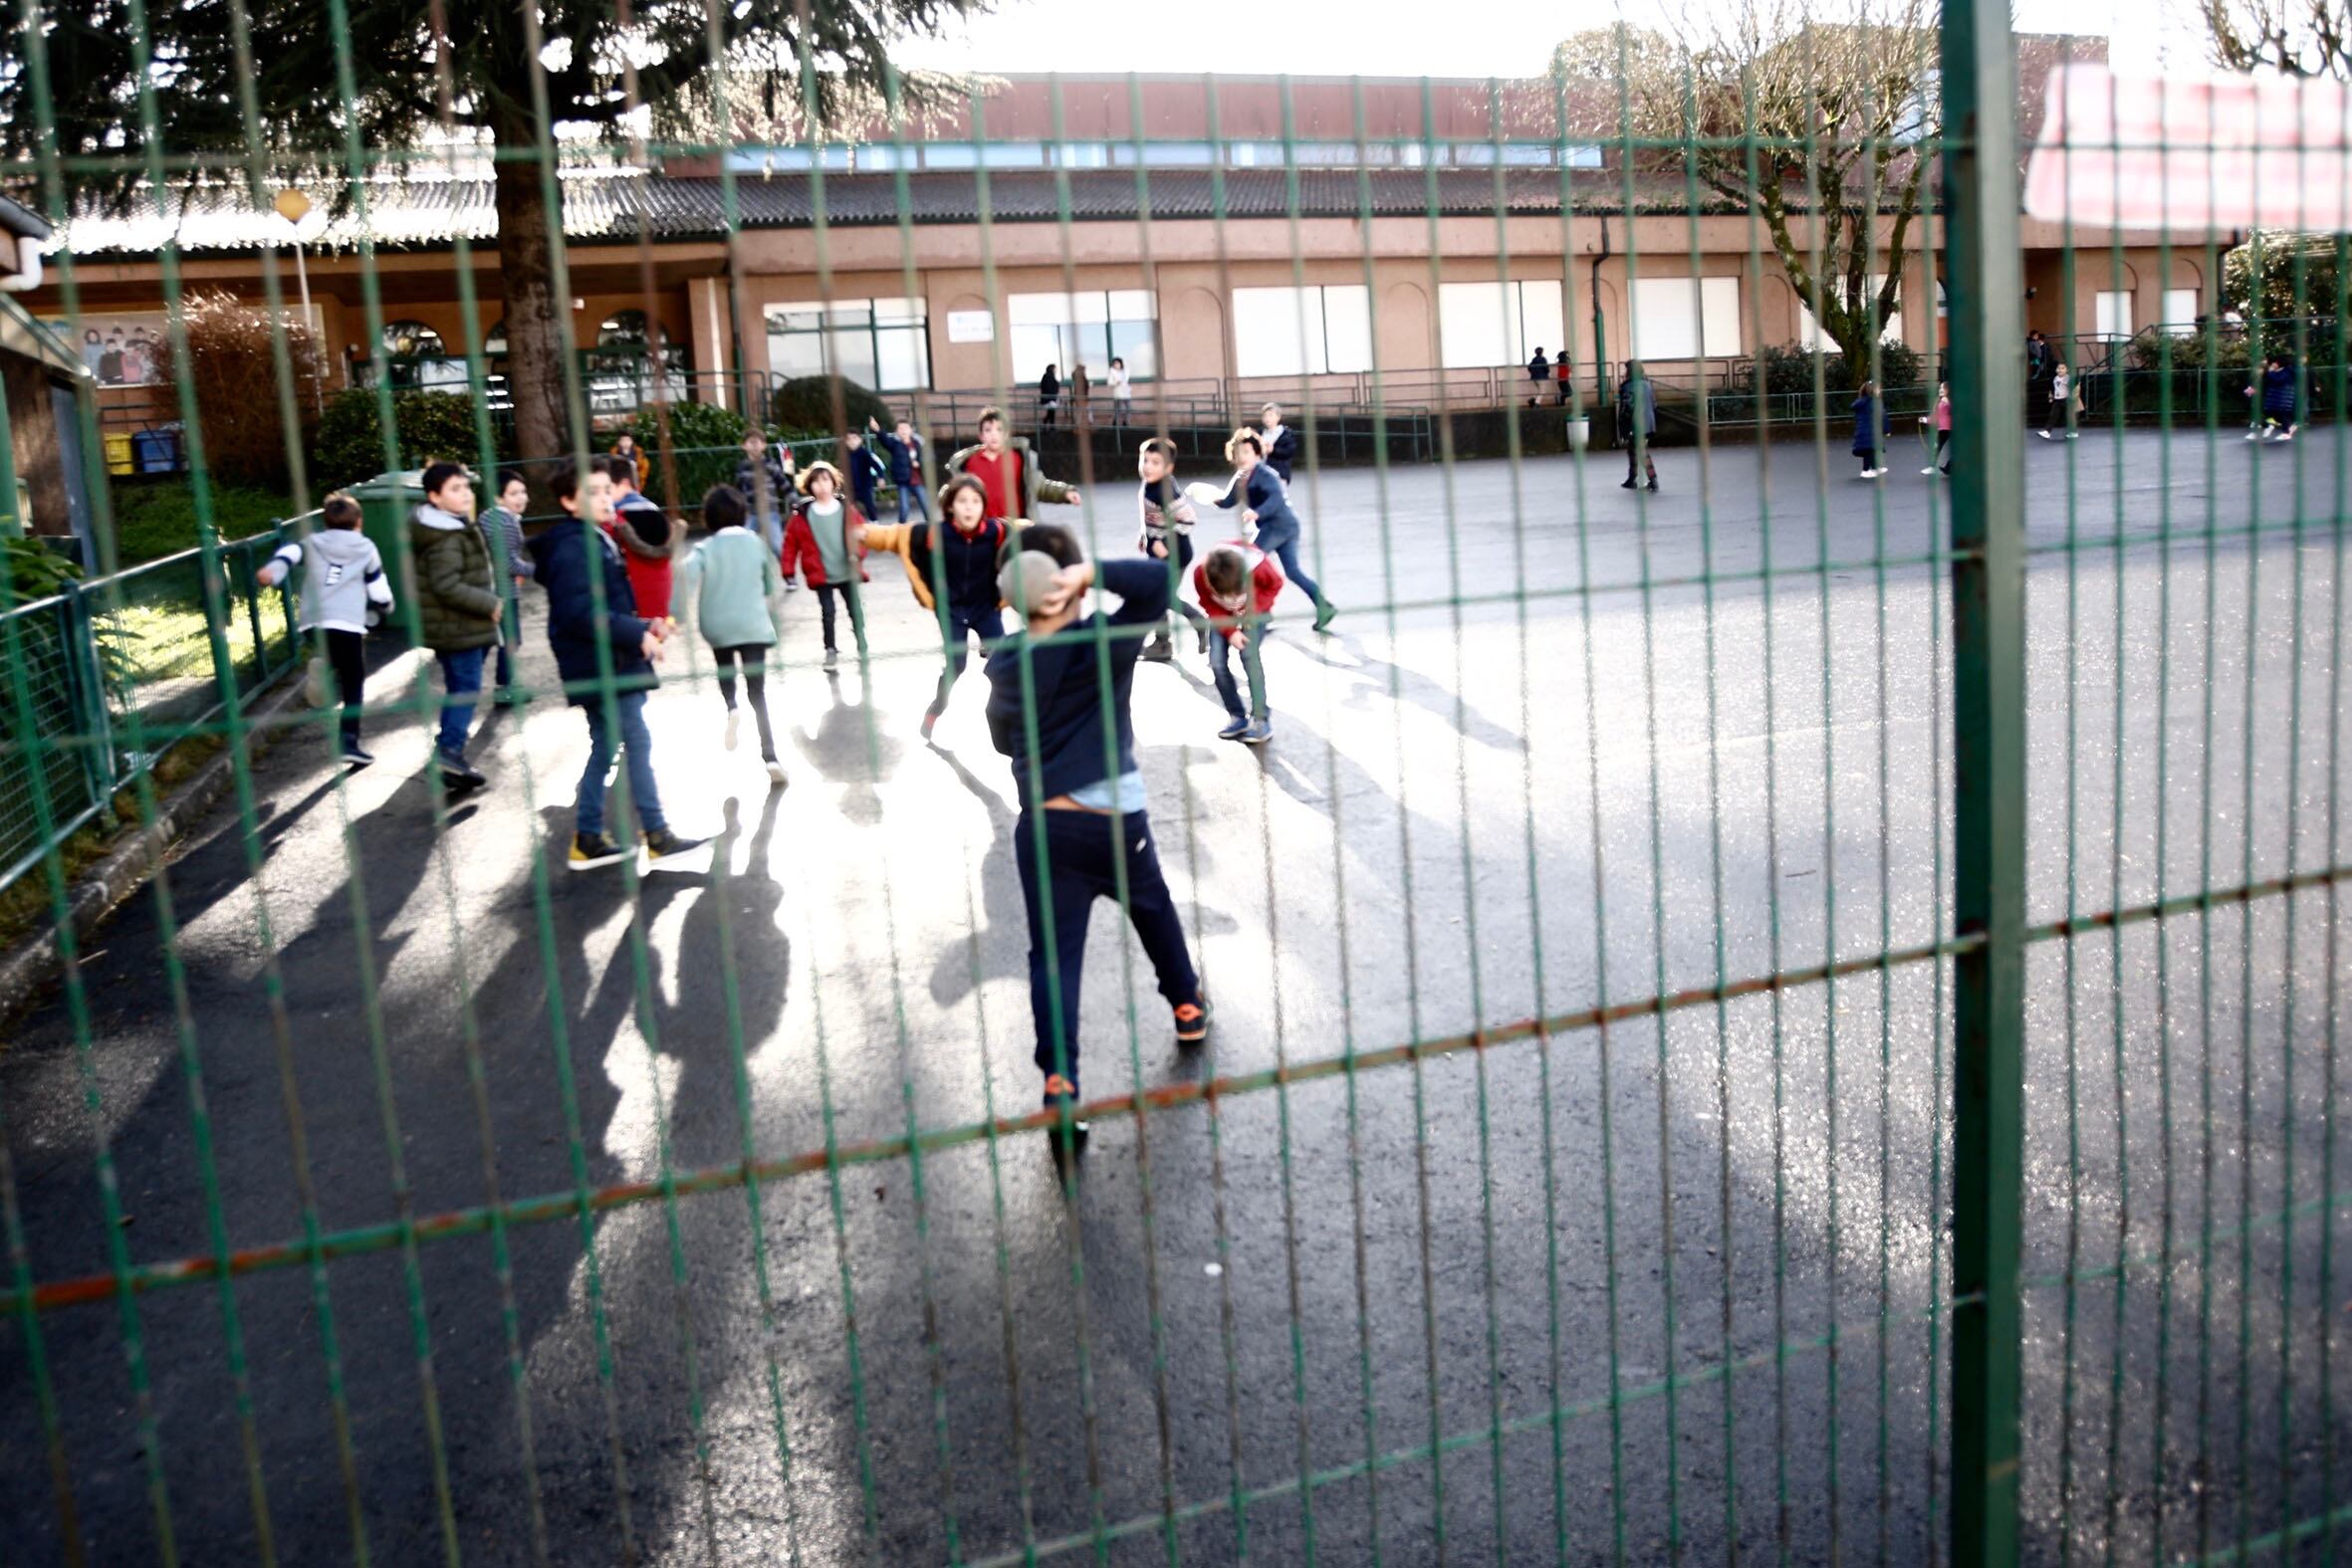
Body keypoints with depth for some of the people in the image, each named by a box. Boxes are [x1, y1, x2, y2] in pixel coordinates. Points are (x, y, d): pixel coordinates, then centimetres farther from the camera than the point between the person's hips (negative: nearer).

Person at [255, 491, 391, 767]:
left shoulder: (311, 543, 18)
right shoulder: (366, 548, 14)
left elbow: (290, 552, -4)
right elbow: (379, 590, 16)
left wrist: (271, 570, -21)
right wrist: (385, 605, 38)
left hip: (313, 623, 2)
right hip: (348, 625, -2)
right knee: (354, 684, 6)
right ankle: (349, 741, -1)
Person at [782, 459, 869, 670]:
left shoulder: (846, 509, -2)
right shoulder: (803, 515, -4)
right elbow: (791, 541, -2)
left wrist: (858, 552, -15)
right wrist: (788, 568, -6)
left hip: (848, 573, 1)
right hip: (822, 576, -1)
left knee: (856, 610, 8)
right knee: (827, 613, 1)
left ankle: (862, 646, 25)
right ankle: (830, 650, 15)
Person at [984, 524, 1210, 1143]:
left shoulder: (1005, 663, 0)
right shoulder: (1105, 642, -12)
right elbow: (1156, 581, -22)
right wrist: (1091, 573, -26)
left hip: (1042, 826, 2)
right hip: (1117, 820, -1)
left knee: (1053, 955, 1)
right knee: (1154, 912, 25)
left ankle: (1059, 1083, -10)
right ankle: (1187, 1007, 45)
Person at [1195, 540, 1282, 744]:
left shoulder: (1258, 564, -38)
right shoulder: (1200, 574, -34)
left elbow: (1275, 584, -16)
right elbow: (1211, 607, -16)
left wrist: (1255, 610, -27)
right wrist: (1230, 631, -27)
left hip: (1254, 612, -2)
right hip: (1223, 616, 2)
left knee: (1249, 655, -22)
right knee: (1217, 662, -11)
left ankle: (1261, 720, -16)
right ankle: (1238, 718, 2)